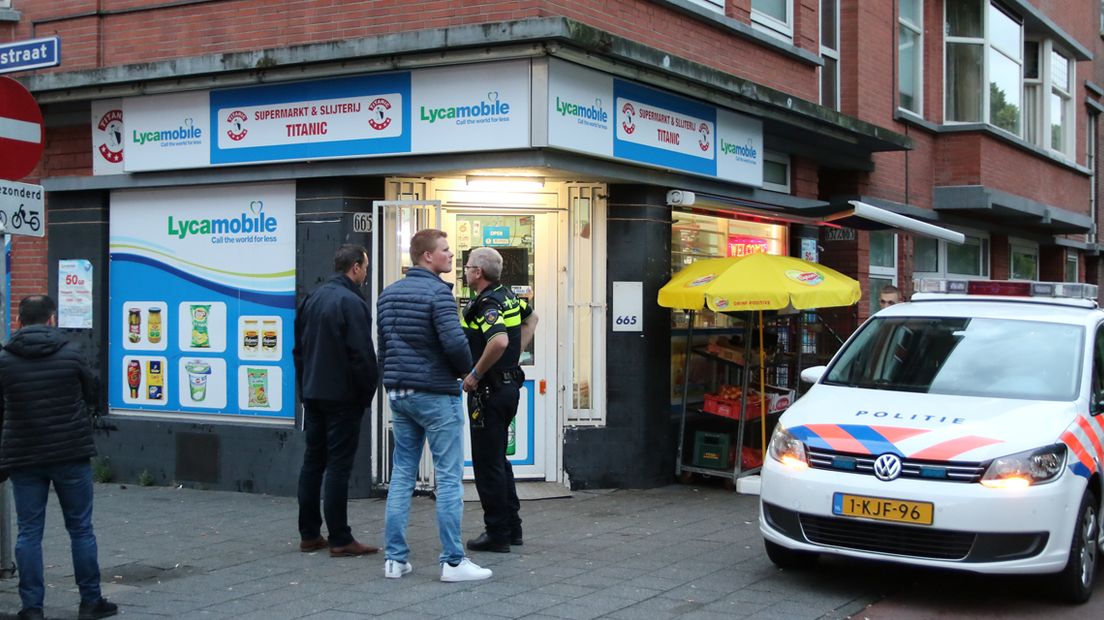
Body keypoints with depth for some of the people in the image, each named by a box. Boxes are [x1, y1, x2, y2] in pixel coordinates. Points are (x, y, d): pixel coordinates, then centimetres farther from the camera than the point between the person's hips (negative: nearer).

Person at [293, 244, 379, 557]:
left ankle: (309, 534, 17)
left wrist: (305, 386, 19)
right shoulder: (352, 302, -15)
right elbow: (362, 355, -19)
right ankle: (340, 539, -1)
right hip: (343, 396, -8)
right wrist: (367, 393, -7)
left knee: (312, 461, 12)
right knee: (338, 466, -5)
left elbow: (299, 348, 17)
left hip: (312, 394, 8)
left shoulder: (312, 299, 11)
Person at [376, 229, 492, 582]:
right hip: (436, 394, -8)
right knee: (449, 477, -2)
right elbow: (454, 341, -22)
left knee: (402, 474, 10)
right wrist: (465, 370, -4)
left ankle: (395, 558, 12)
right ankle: (452, 561, 0)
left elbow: (383, 345, 15)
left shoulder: (388, 294, 11)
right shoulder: (438, 292, -14)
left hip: (399, 393, 8)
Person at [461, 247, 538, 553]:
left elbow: (499, 341, -36)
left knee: (487, 463, -1)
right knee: (498, 459, 18)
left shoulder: (486, 304, -19)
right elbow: (531, 318, 29)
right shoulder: (508, 296, 9)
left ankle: (497, 534, 4)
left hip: (488, 391, -9)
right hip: (509, 386, 9)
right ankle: (512, 527, 24)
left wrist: (476, 374, -24)